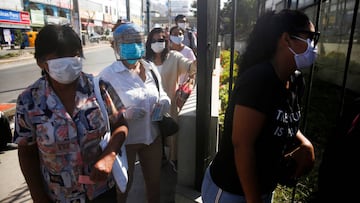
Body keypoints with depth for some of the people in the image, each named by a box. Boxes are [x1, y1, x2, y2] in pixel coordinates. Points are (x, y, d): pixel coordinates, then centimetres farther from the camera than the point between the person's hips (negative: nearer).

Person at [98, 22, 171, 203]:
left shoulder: (152, 69, 0)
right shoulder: (108, 75, -15)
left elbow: (161, 94, 13)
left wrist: (165, 101, -10)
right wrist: (125, 114, -31)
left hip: (152, 136, 5)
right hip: (123, 140, -4)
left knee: (154, 181, 23)